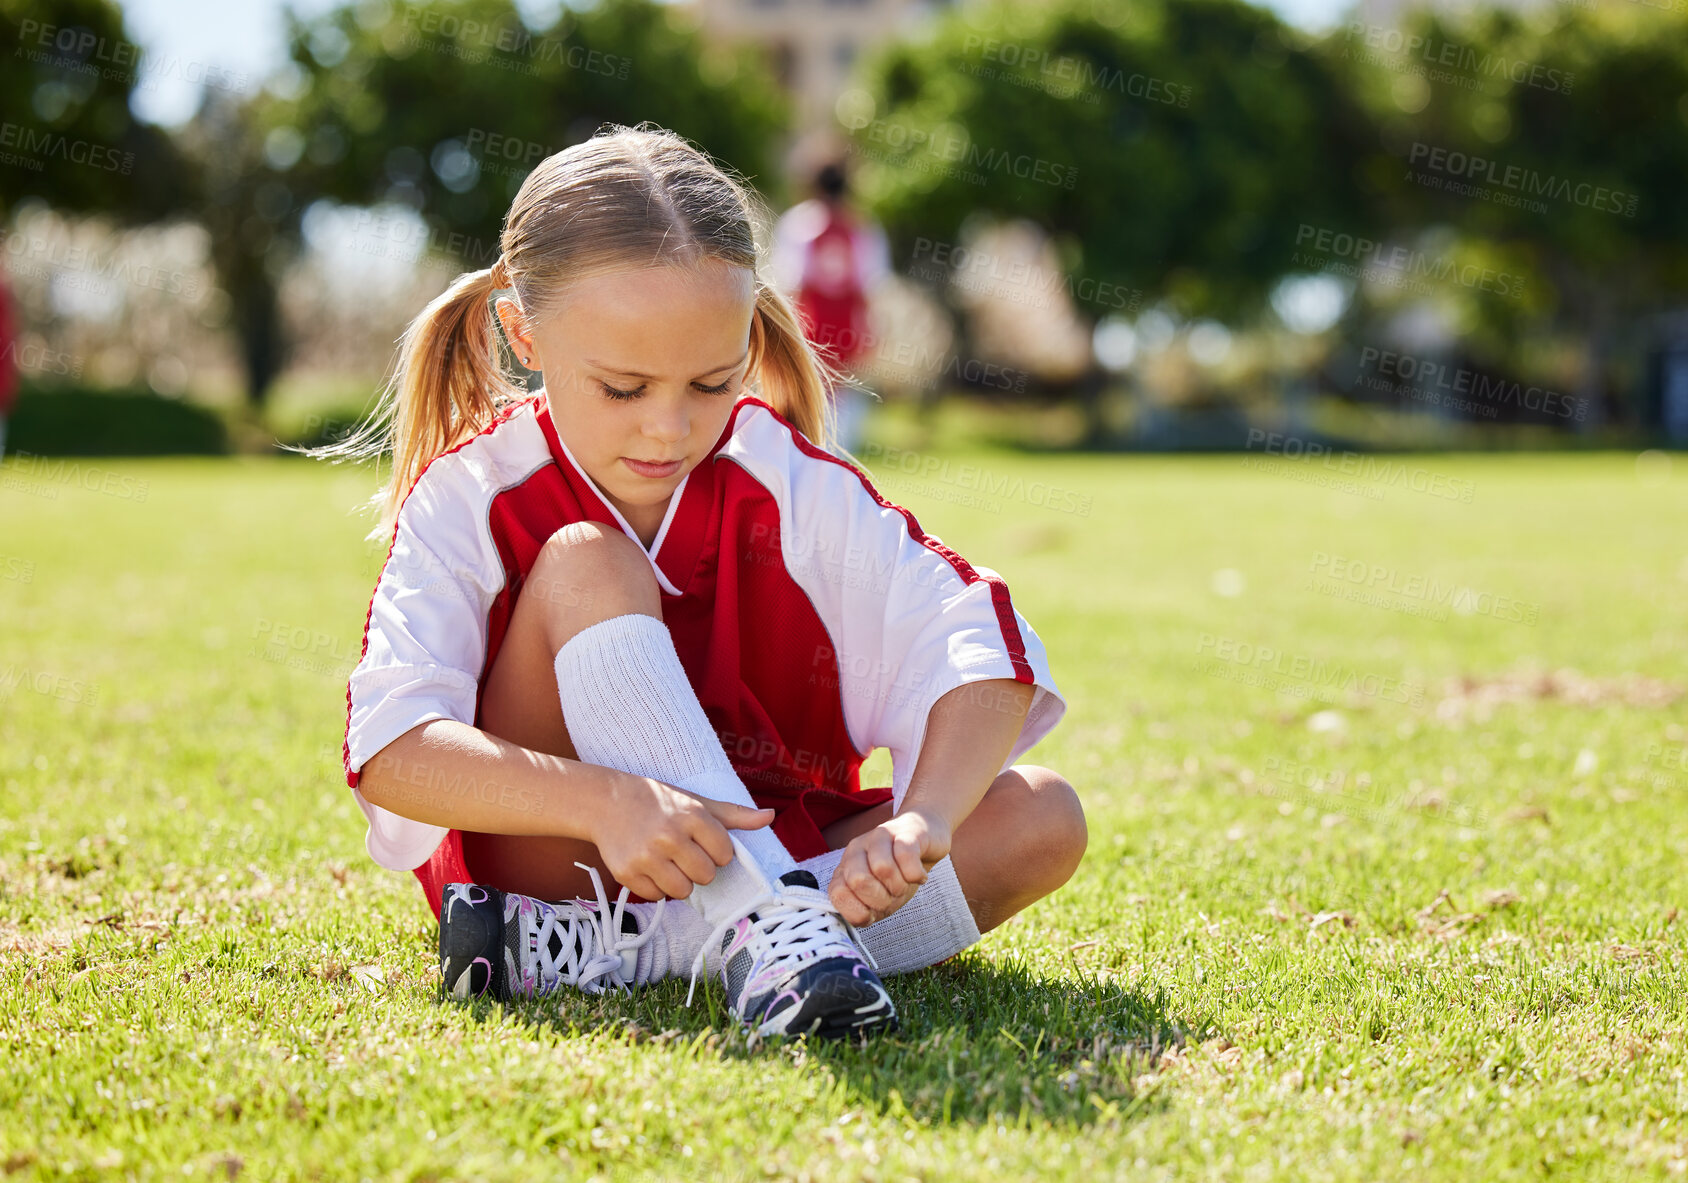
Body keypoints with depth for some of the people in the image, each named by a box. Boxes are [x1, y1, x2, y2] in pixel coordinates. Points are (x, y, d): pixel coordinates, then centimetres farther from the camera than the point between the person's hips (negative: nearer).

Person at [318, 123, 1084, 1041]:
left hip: (778, 849, 3)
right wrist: (605, 802, -42)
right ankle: (759, 928, -38)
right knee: (584, 565, -25)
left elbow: (984, 656, -16)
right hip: (545, 860, -3)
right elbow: (388, 749, -26)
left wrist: (921, 823, -36)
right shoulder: (468, 499, -13)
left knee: (1043, 820, -20)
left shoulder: (792, 489, -9)